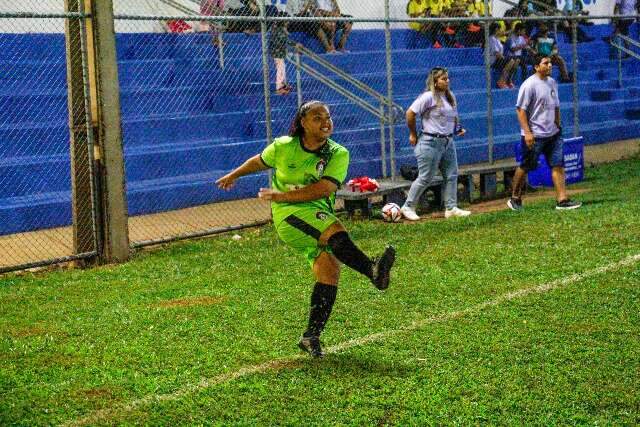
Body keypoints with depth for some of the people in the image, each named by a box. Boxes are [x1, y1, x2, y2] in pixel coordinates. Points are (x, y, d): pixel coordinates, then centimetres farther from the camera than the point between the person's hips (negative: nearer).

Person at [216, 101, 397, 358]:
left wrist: (282, 195, -19)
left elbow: (324, 189, -15)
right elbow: (260, 161, 23)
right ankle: (373, 271, -52)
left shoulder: (338, 154, -1)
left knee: (329, 271, -11)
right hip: (288, 215, -3)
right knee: (336, 230, -31)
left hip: (320, 216, 3)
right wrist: (233, 176, 38)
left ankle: (311, 336, 0)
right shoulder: (283, 146, 1)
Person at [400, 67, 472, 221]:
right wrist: (413, 134, -7)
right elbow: (410, 113, -14)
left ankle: (451, 208, 15)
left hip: (448, 142, 8)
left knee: (452, 175, 7)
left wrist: (458, 128, 8)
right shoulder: (429, 97, -15)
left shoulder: (450, 96, 10)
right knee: (425, 178, -3)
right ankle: (408, 207, 9)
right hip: (431, 143, -8)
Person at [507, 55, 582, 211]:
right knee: (525, 167, 3)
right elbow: (521, 109, -16)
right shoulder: (529, 85, -14)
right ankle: (515, 198, 19)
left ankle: (562, 199, -3)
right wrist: (527, 132, -21)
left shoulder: (552, 82, 10)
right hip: (534, 135, -7)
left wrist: (558, 125, 18)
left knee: (558, 165, -2)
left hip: (553, 133, 7)